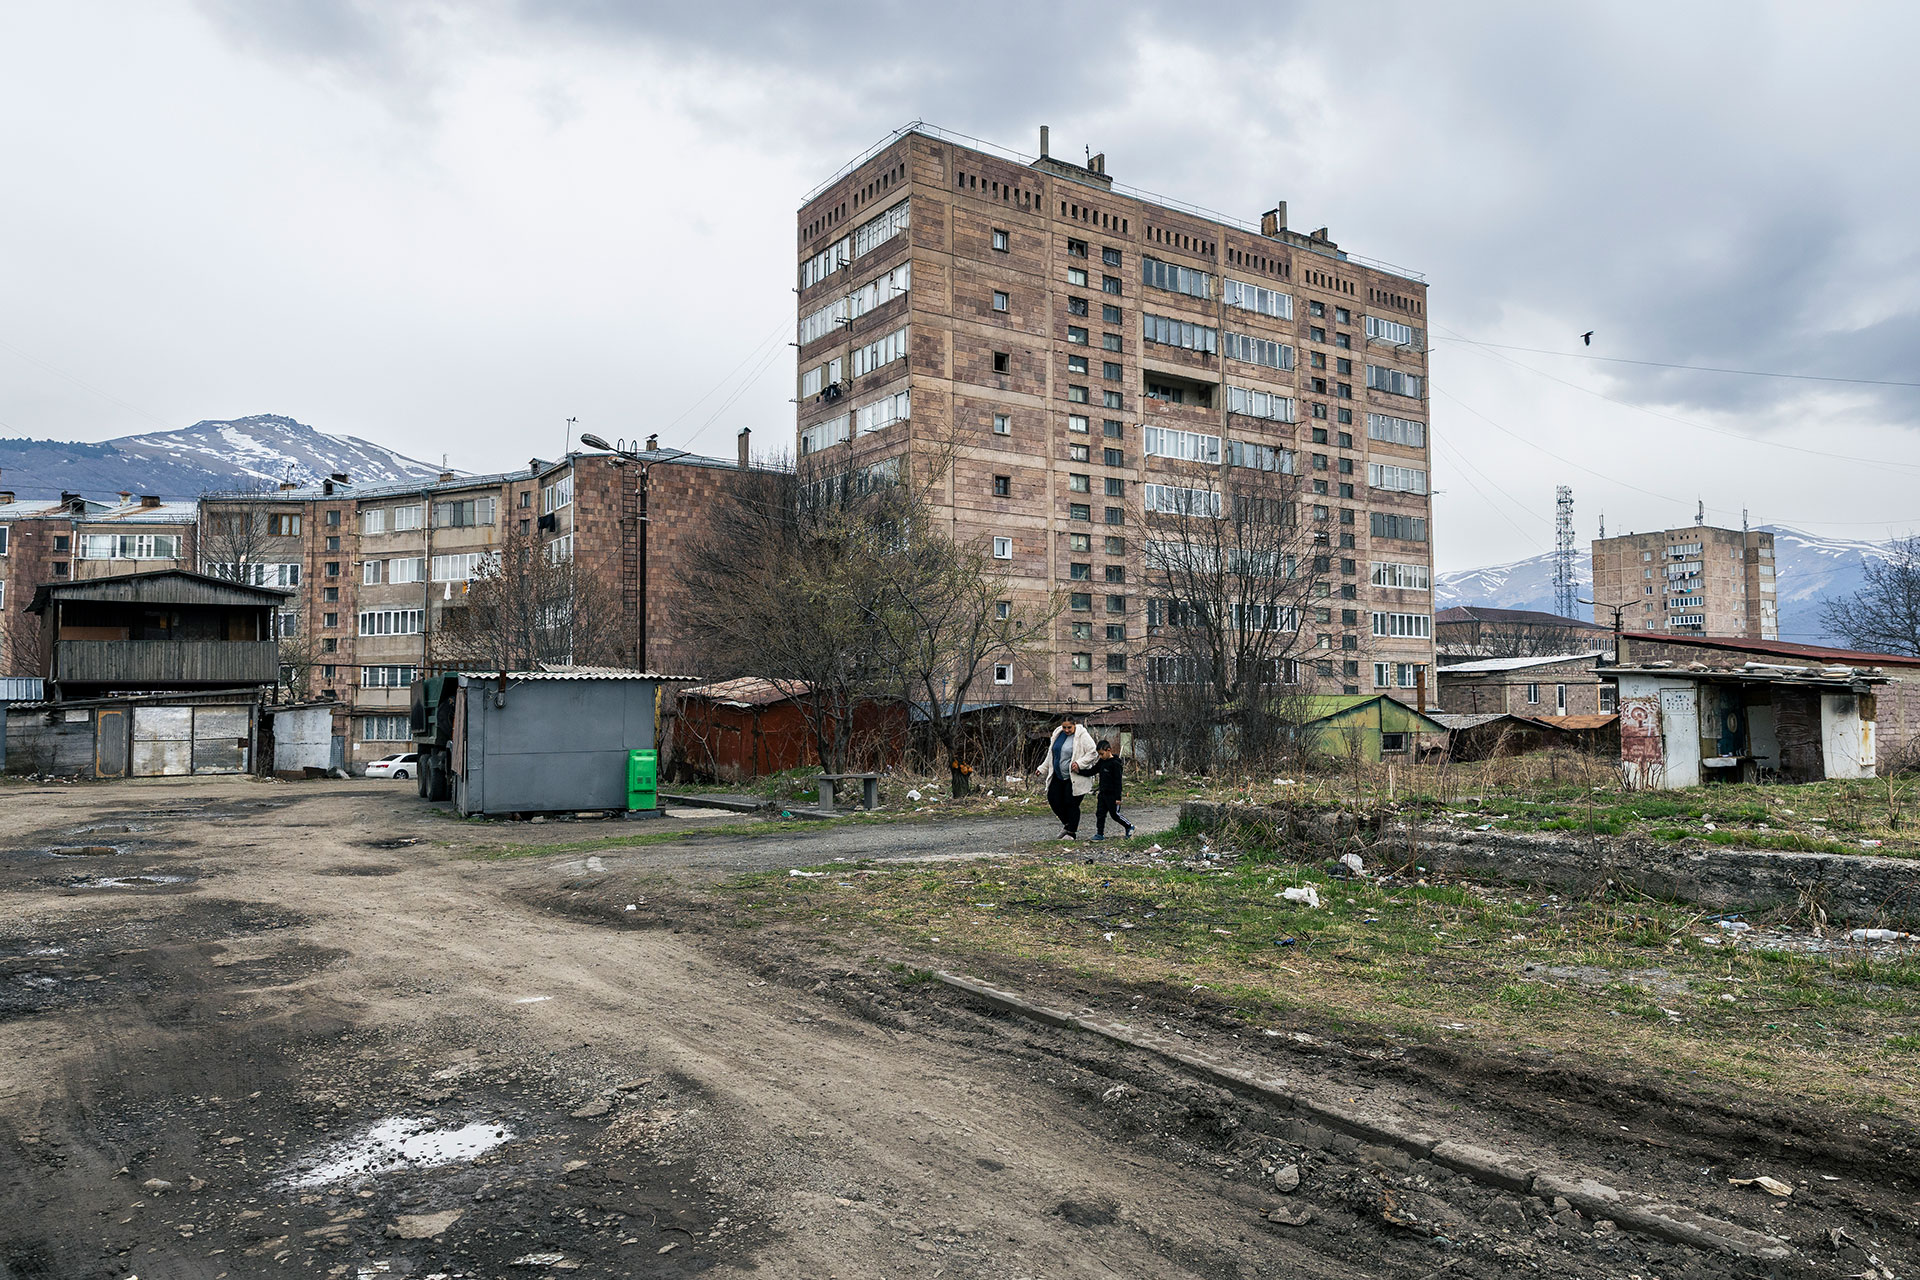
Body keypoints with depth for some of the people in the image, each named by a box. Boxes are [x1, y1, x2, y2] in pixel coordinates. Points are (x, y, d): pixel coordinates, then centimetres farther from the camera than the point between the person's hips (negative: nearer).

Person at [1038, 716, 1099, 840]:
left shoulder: (1082, 736, -12)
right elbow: (1051, 754, 19)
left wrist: (1079, 763, -24)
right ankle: (1067, 824, 27)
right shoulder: (1057, 735, 8)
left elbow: (1093, 753, -14)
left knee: (1071, 804, -4)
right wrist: (1043, 769, 17)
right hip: (1058, 777, 7)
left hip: (1075, 777, -7)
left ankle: (1072, 832, 10)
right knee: (1053, 800, 5)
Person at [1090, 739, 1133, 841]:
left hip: (1112, 794, -8)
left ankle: (1129, 827, 20)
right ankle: (1100, 834, 11)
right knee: (1100, 813, 6)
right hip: (1103, 793, 8)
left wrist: (1118, 797, -18)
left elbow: (1118, 782, -17)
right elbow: (1093, 771, 9)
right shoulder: (1102, 762, 7)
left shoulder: (1115, 764, -16)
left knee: (1115, 814, 1)